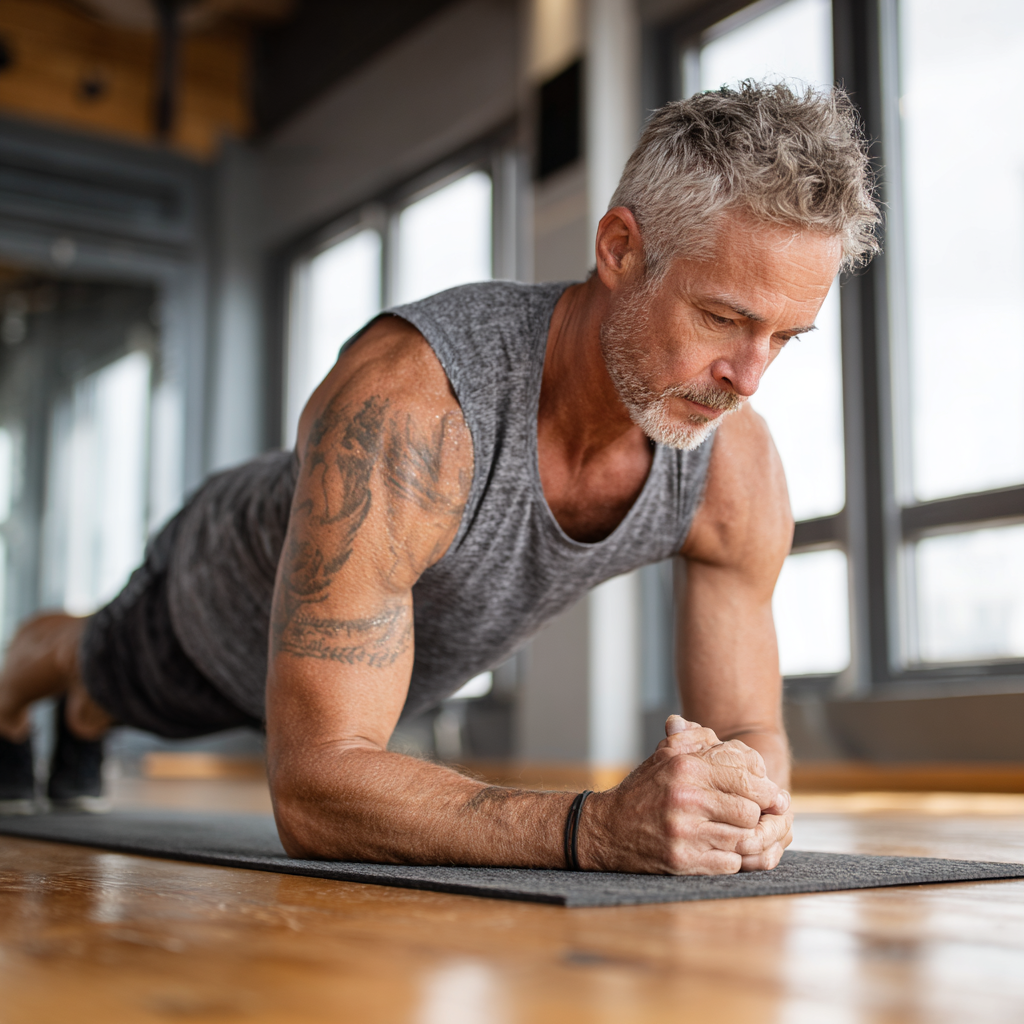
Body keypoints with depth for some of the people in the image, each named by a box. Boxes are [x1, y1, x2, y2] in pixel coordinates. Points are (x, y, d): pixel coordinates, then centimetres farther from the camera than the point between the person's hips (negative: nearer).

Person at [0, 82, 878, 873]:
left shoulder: (737, 466, -33)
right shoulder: (403, 408, -51)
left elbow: (751, 730, -22)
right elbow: (313, 787, -52)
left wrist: (747, 792, -47)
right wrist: (597, 827, -65)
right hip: (234, 595, -5)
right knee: (112, 675, 32)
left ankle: (84, 721, 75)